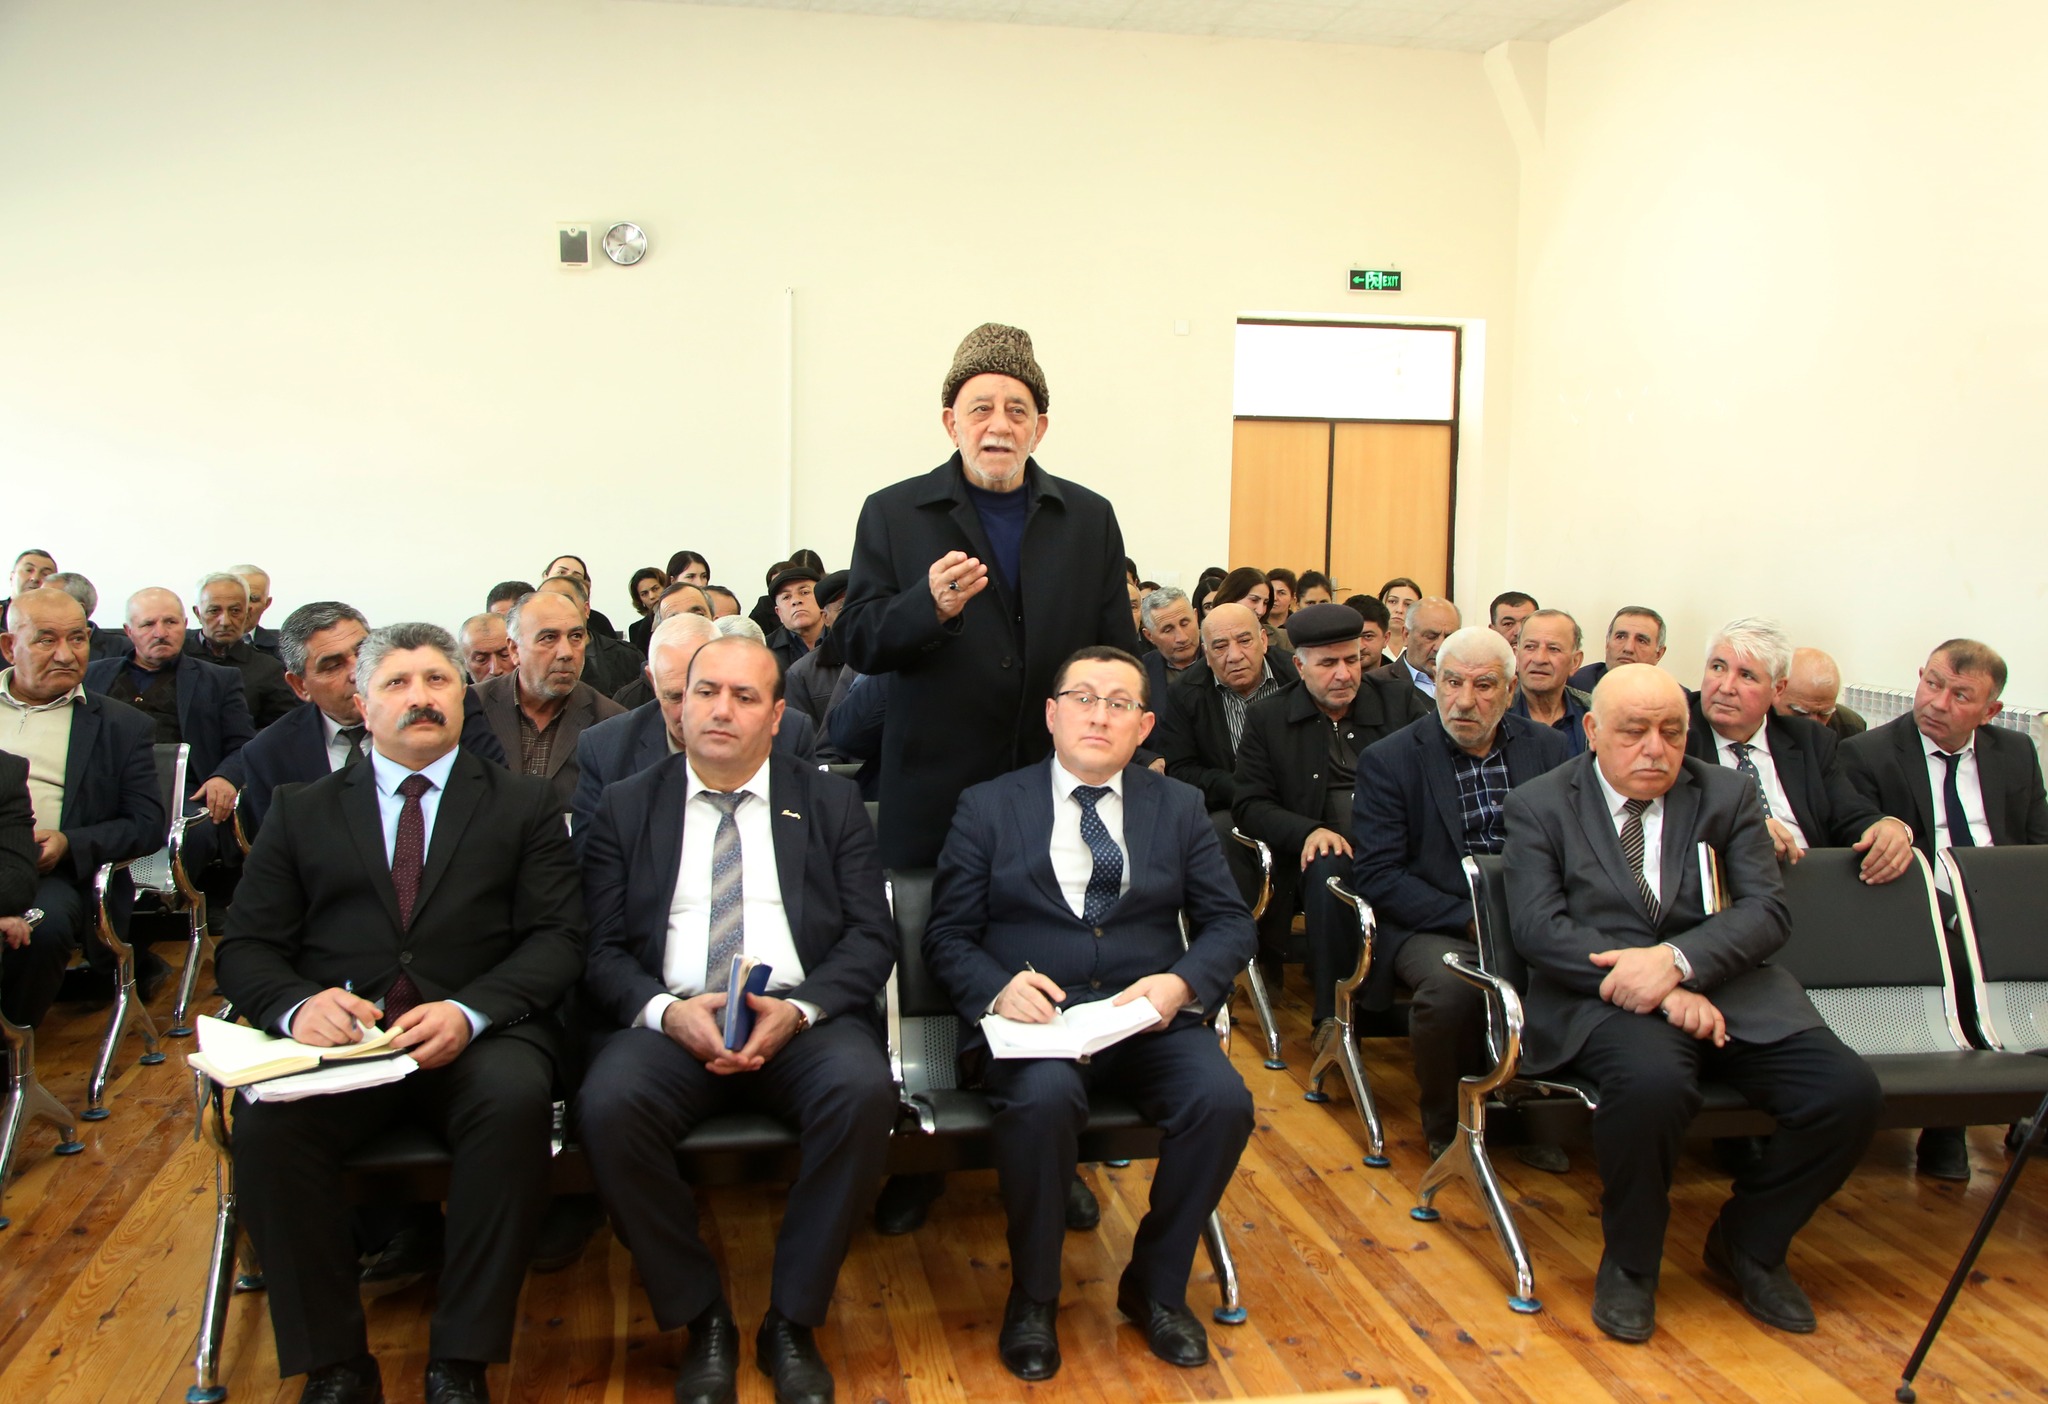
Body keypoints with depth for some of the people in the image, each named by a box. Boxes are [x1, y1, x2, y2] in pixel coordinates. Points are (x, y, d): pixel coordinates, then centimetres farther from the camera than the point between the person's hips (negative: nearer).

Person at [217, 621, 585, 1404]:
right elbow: (245, 947, 12)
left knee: (515, 1100, -33)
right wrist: (296, 1005, -12)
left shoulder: (524, 806, 15)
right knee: (265, 1120, -29)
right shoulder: (302, 812, 20)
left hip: (478, 1035, -1)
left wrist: (468, 1011, -15)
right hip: (335, 1035, 2)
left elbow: (556, 939, 4)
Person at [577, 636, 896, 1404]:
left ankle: (791, 1320, -11)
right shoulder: (626, 808, 14)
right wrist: (665, 1010, -14)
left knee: (864, 1090, -32)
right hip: (670, 1021, 1)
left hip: (804, 1019, 0)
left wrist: (800, 1010, -13)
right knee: (609, 1104, -31)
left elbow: (872, 936, 5)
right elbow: (602, 949, 6)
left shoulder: (831, 802, 13)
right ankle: (701, 1320, -8)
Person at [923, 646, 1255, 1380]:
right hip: (1034, 1017, -2)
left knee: (1223, 1099, -26)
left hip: (1150, 1016, 3)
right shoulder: (988, 807, 7)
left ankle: (1155, 1285, 0)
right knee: (1043, 1097, -34)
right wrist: (998, 988, -18)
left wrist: (1182, 981, -11)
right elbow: (946, 935, 4)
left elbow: (1230, 924, 10)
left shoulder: (1180, 807, 13)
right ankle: (1032, 1298, -8)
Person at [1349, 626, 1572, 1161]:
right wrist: (1471, 918, -19)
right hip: (1431, 923, -3)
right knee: (1450, 983, -35)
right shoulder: (1388, 760, -3)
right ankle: (1447, 1122, -4)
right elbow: (1376, 876, -8)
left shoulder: (1548, 749, 8)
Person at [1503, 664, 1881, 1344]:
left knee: (1849, 1092, -18)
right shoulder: (1538, 805, 3)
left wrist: (1676, 959, -21)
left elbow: (1766, 910, -1)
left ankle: (1747, 1242, 10)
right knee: (1653, 1080, -36)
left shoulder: (1728, 795, 10)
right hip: (1601, 994, -4)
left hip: (1725, 984, 4)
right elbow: (1537, 926, -8)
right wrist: (1653, 985, -20)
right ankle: (1629, 1263, -7)